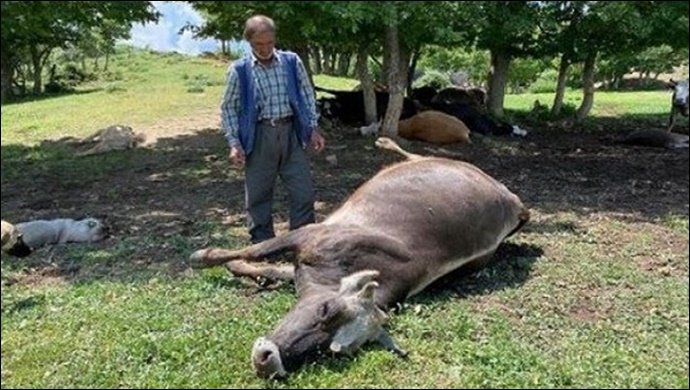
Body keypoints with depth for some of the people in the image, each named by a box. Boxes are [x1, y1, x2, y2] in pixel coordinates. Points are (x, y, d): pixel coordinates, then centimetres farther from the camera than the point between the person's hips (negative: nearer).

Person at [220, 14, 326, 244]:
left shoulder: (292, 62, 4)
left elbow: (307, 95, 11)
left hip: (291, 132, 2)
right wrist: (234, 143, -5)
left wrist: (313, 129, 5)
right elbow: (229, 108, 3)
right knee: (258, 196, 6)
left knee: (303, 192, 3)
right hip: (259, 136, -1)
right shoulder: (239, 70, -2)